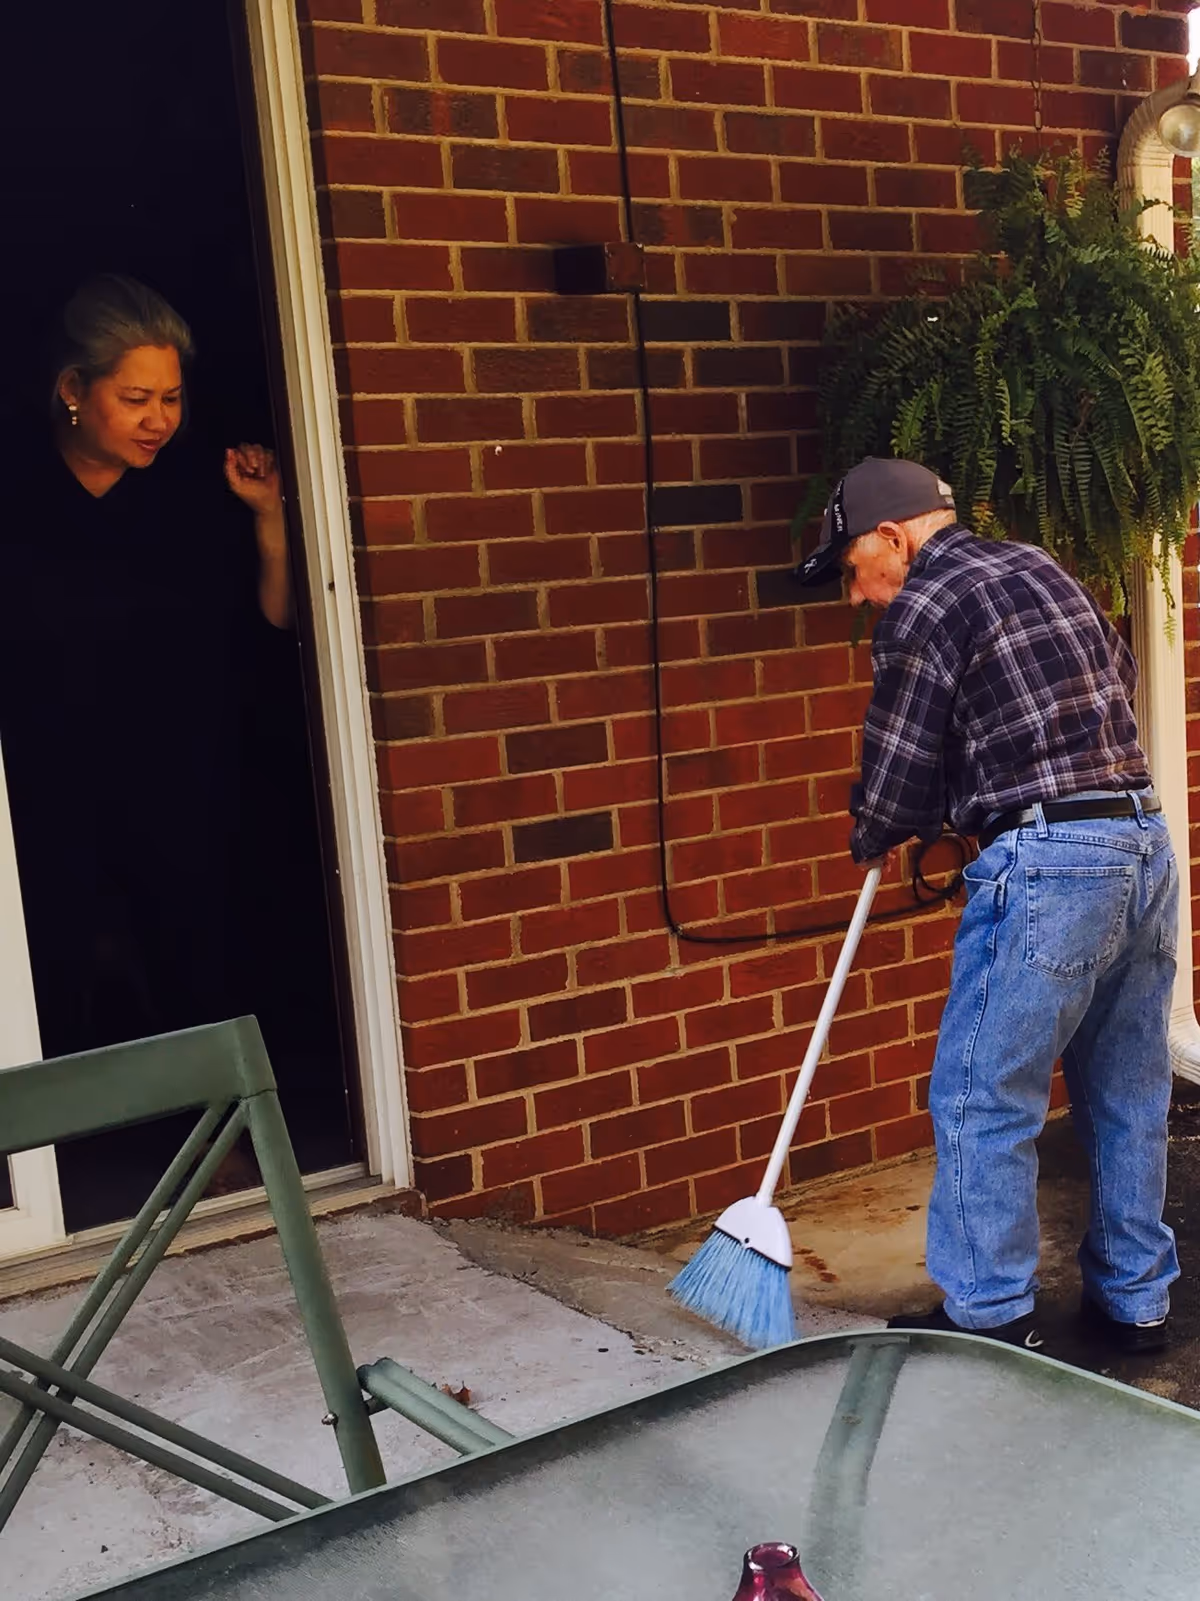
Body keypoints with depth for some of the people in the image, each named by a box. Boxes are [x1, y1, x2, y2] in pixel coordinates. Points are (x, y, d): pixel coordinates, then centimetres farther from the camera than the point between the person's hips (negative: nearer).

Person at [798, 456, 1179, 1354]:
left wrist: (872, 842, 15)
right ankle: (1136, 1302, 28)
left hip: (1045, 862, -9)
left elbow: (899, 778, -5)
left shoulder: (921, 607, -7)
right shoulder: (1040, 568, 17)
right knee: (1130, 1093, 16)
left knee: (983, 1099, 2)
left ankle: (992, 1317, 11)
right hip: (1146, 842, 9)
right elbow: (1120, 675, 26)